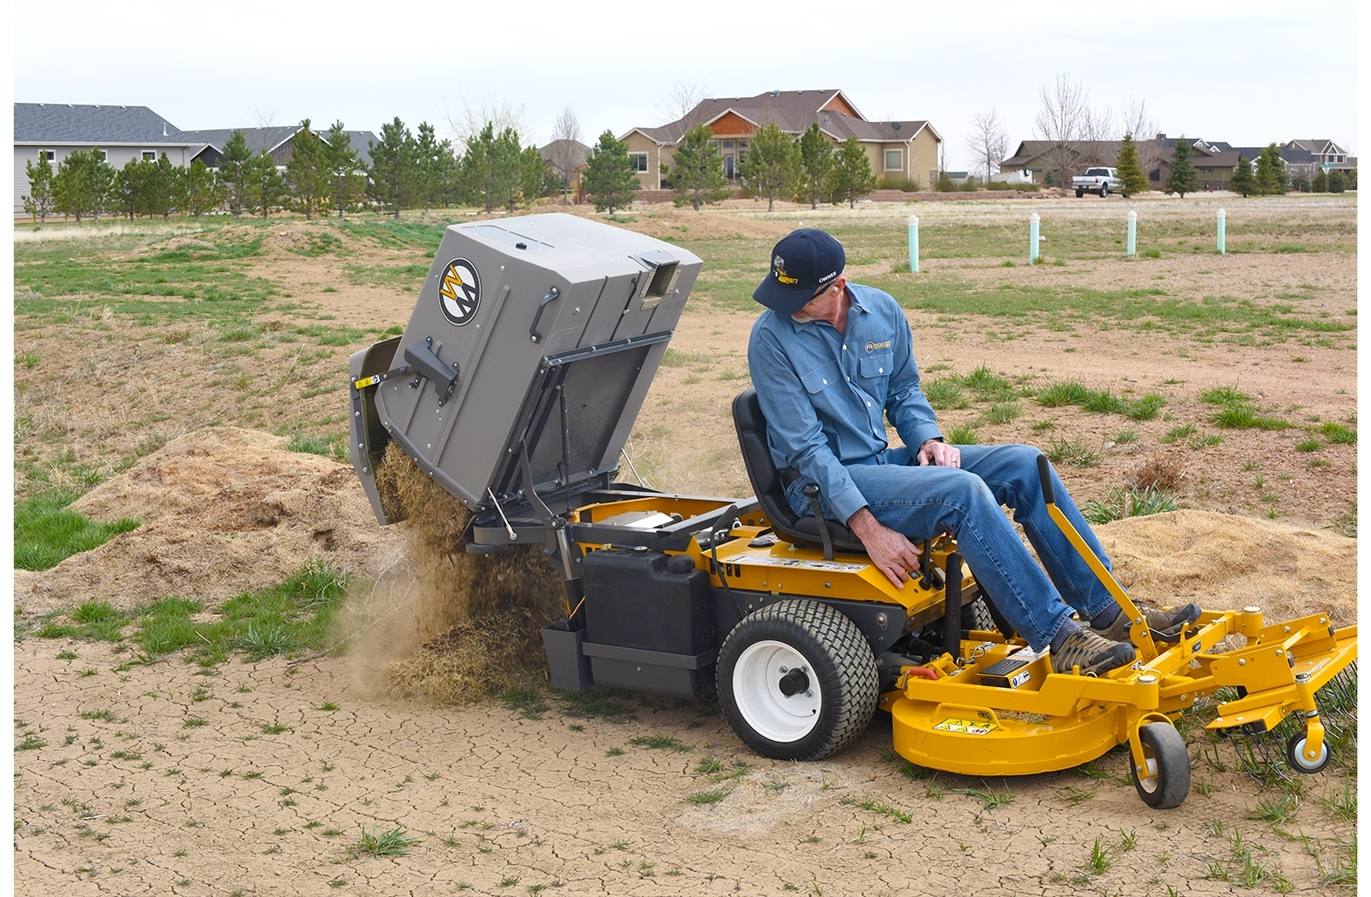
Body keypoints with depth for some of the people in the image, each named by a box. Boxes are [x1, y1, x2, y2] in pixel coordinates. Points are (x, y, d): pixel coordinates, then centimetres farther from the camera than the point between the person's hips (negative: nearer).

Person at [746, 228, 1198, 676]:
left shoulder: (881, 310, 1)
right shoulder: (772, 339, -15)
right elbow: (805, 447, -17)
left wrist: (928, 440, -4)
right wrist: (868, 528, -23)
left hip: (884, 459, 7)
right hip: (823, 484, -7)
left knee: (1024, 464, -7)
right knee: (962, 491, -29)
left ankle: (1107, 610, -3)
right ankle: (1059, 636, -26)